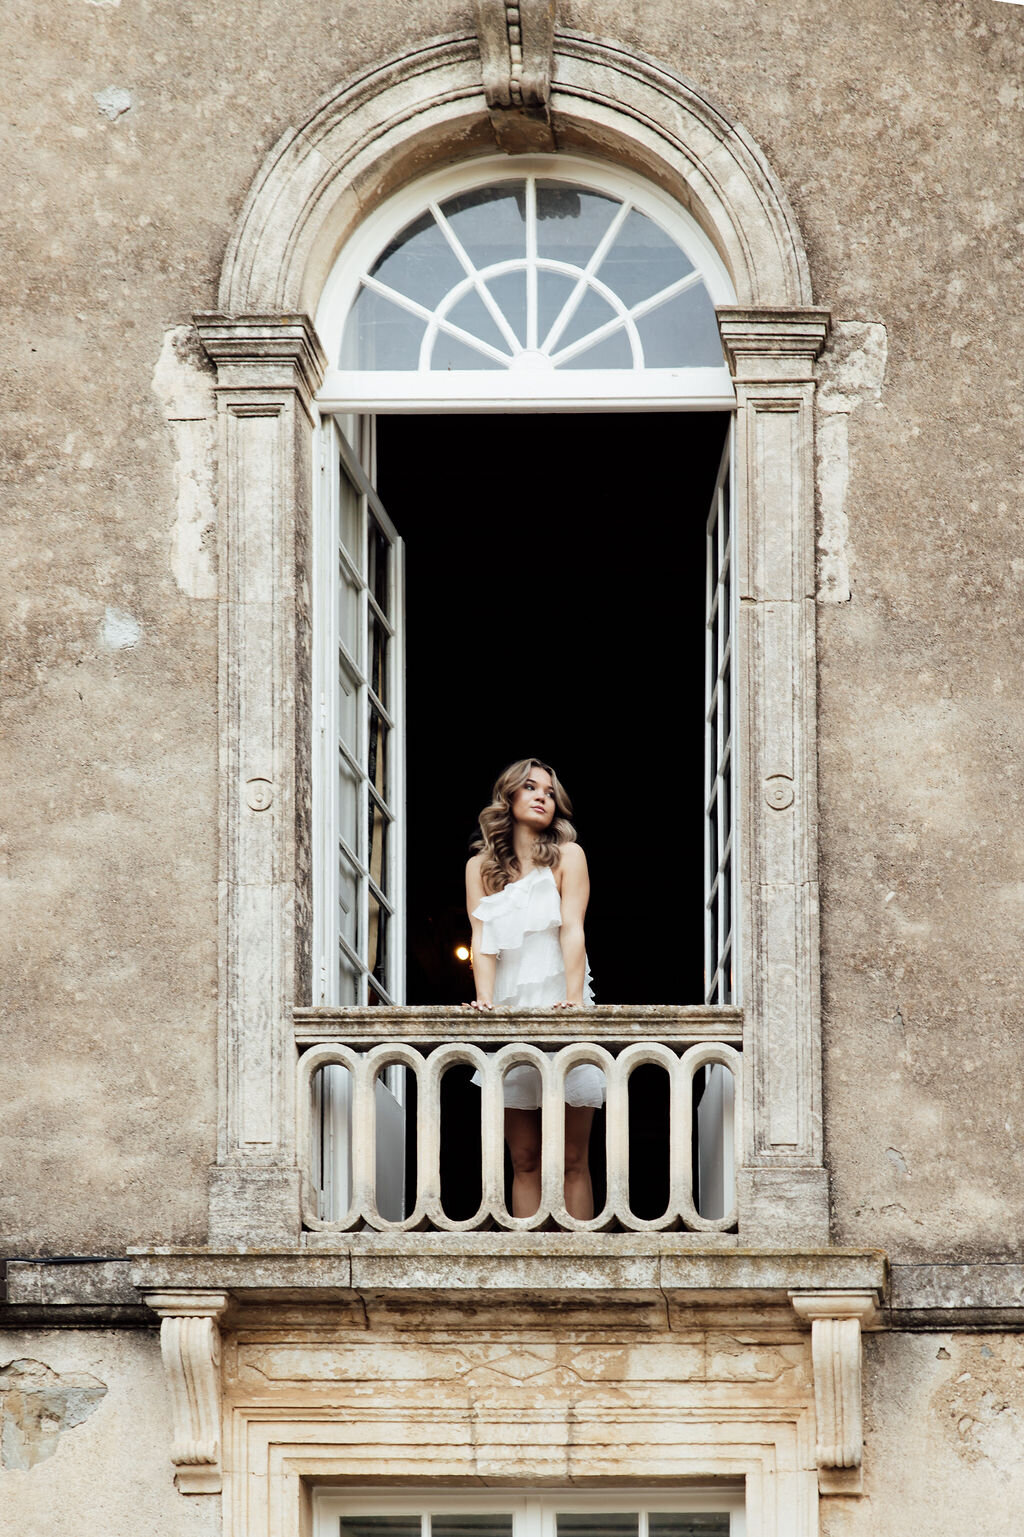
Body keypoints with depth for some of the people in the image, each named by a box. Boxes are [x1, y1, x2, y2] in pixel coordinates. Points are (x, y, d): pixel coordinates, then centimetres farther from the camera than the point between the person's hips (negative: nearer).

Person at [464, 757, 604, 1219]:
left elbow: (572, 931, -7)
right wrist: (486, 999, -17)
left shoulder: (566, 856, 5)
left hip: (559, 1010, -2)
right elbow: (483, 940, 1)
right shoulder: (481, 866, 11)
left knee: (572, 1160, -4)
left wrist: (574, 998, -21)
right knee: (524, 1162, -1)